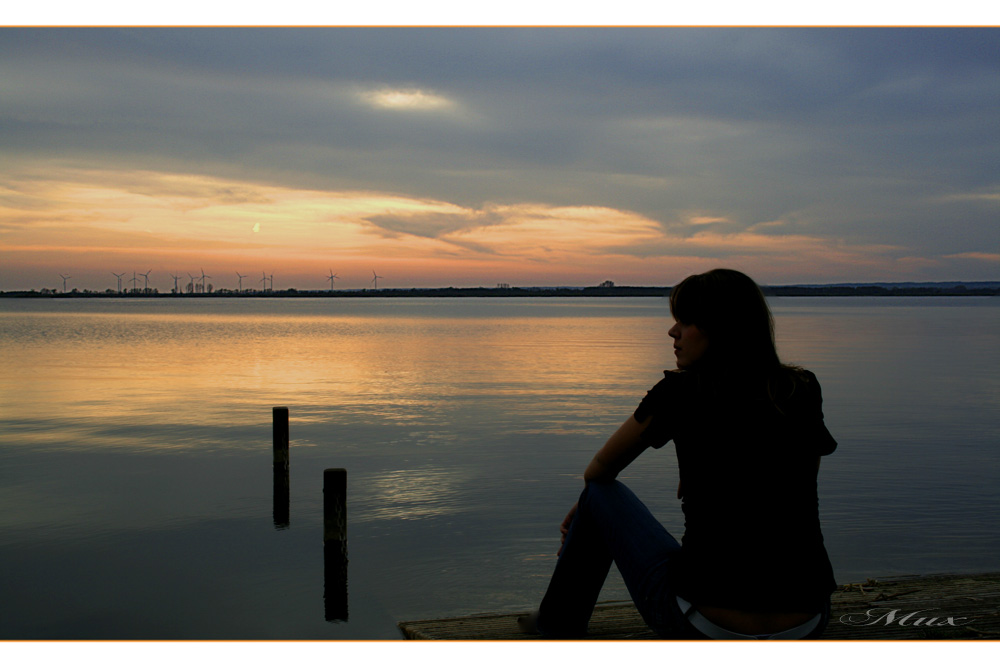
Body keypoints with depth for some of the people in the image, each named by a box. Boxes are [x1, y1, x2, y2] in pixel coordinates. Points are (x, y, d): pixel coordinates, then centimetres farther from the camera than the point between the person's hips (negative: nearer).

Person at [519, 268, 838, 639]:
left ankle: (559, 624, 35)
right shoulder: (803, 392, 5)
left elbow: (601, 470, 11)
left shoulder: (680, 393, -5)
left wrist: (583, 508, 34)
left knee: (601, 494, 18)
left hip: (705, 630, -4)